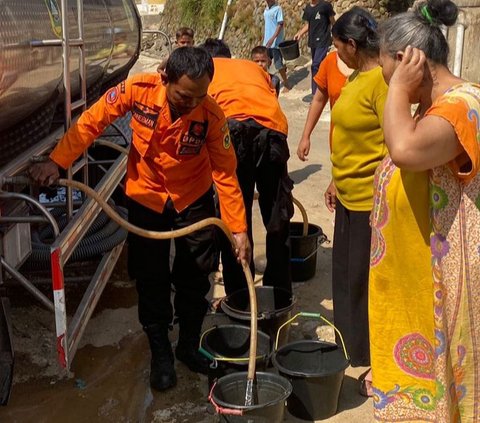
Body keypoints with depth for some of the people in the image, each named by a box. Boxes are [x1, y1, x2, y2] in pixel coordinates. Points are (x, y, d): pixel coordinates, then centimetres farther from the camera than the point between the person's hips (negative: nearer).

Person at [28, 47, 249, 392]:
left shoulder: (212, 115, -26)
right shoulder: (139, 89, -26)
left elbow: (225, 172, -20)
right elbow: (92, 121, -15)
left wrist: (239, 228, -22)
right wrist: (56, 162, -19)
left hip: (194, 198, 0)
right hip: (146, 196, 0)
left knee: (195, 279, 8)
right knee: (152, 282, 6)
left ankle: (189, 346, 30)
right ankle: (161, 354, 23)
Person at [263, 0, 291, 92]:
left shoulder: (277, 8, -12)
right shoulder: (266, 10, 12)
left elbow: (280, 25, -18)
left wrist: (273, 38, -26)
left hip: (276, 42, -8)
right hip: (267, 42, 8)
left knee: (278, 64, -3)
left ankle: (286, 84, 12)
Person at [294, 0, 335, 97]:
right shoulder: (307, 8, 9)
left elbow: (332, 22, -3)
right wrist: (300, 33, -1)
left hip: (323, 40, -7)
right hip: (312, 41, 7)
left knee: (316, 65, -13)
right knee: (319, 65, 15)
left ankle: (315, 93, -6)